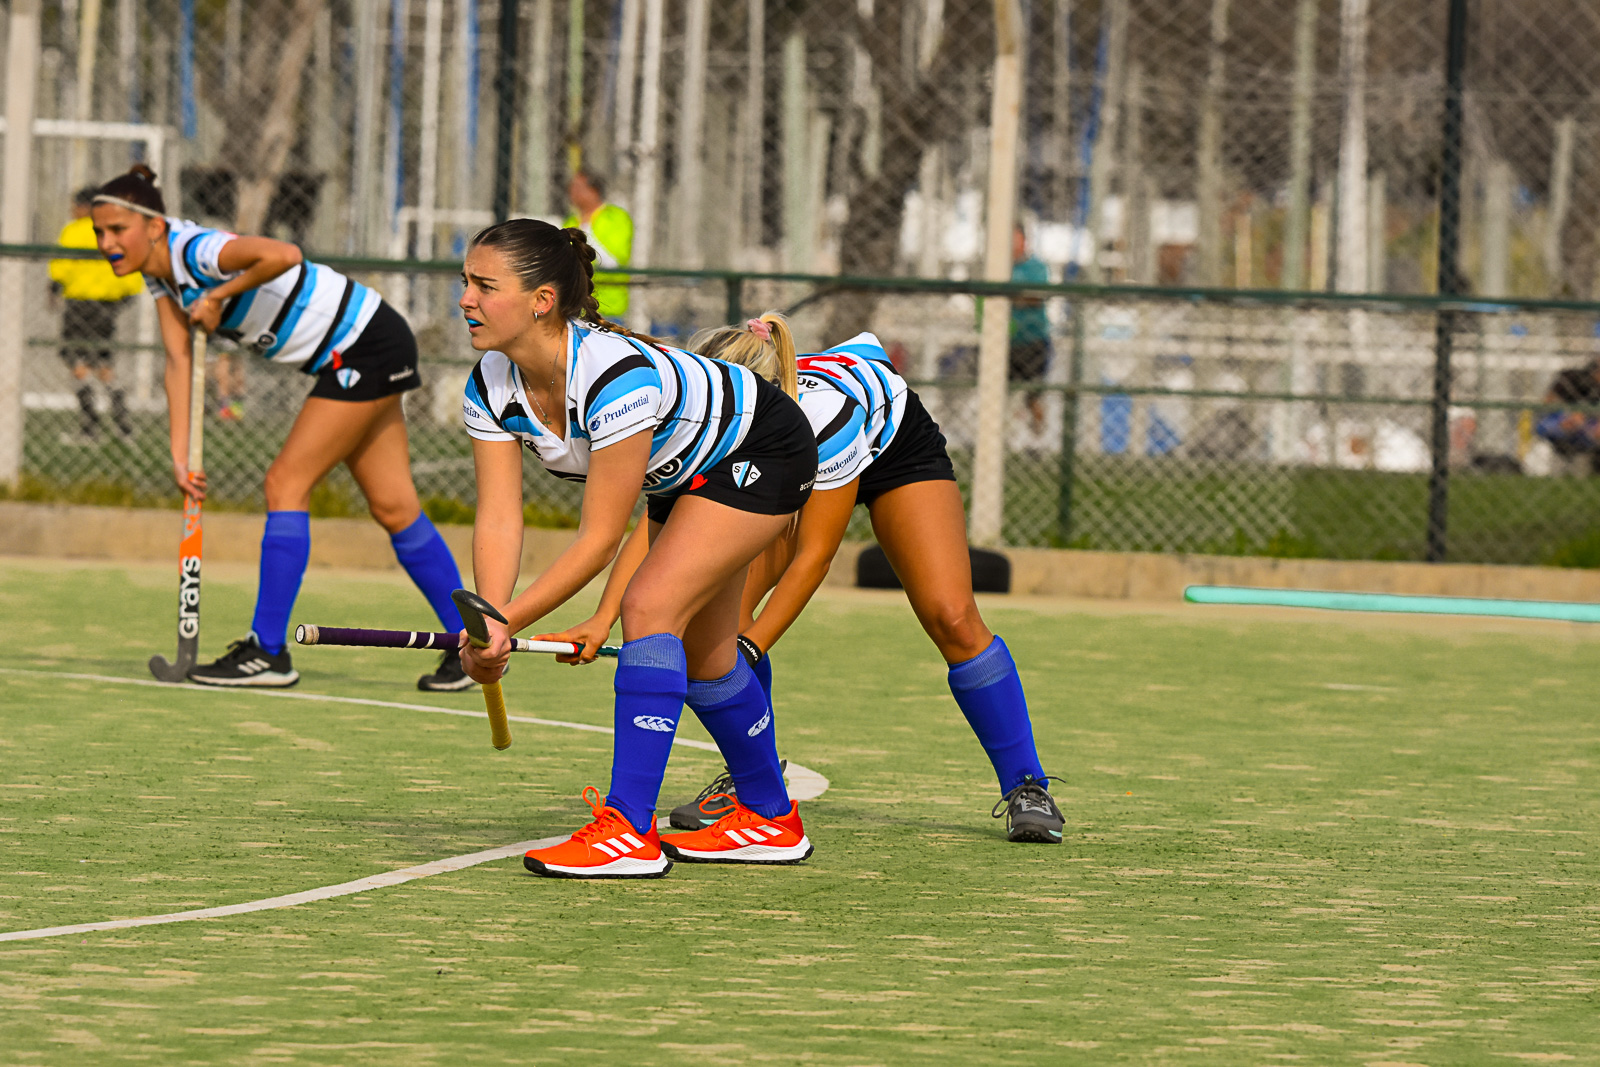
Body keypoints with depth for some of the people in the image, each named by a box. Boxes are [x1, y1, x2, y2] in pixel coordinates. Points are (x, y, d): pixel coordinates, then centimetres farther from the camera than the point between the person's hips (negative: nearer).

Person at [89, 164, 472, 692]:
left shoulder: (196, 251, -27)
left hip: (368, 346, -10)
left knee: (286, 484, -11)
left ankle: (268, 652, -8)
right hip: (349, 358, 10)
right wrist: (180, 456, -9)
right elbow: (178, 362, -1)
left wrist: (218, 296, -31)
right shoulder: (161, 272, 1)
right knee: (393, 508, 11)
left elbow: (284, 255, -45)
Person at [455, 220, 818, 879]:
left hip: (761, 451, -9)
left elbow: (599, 539, -36)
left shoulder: (616, 376, -41)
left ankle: (631, 834, -24)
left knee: (651, 606, -23)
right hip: (685, 472, 9)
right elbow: (499, 519, -21)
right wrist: (490, 625, -37)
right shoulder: (492, 388, -19)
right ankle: (769, 820, 35)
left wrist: (509, 620, -38)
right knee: (698, 651, 15)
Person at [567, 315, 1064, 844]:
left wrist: (748, 649, -39)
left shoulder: (826, 410, -45)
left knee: (952, 618, -15)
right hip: (788, 467, 4)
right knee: (729, 608, -15)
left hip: (895, 444, -4)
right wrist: (604, 617, -49)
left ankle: (1026, 787, -2)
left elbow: (814, 555, -36)